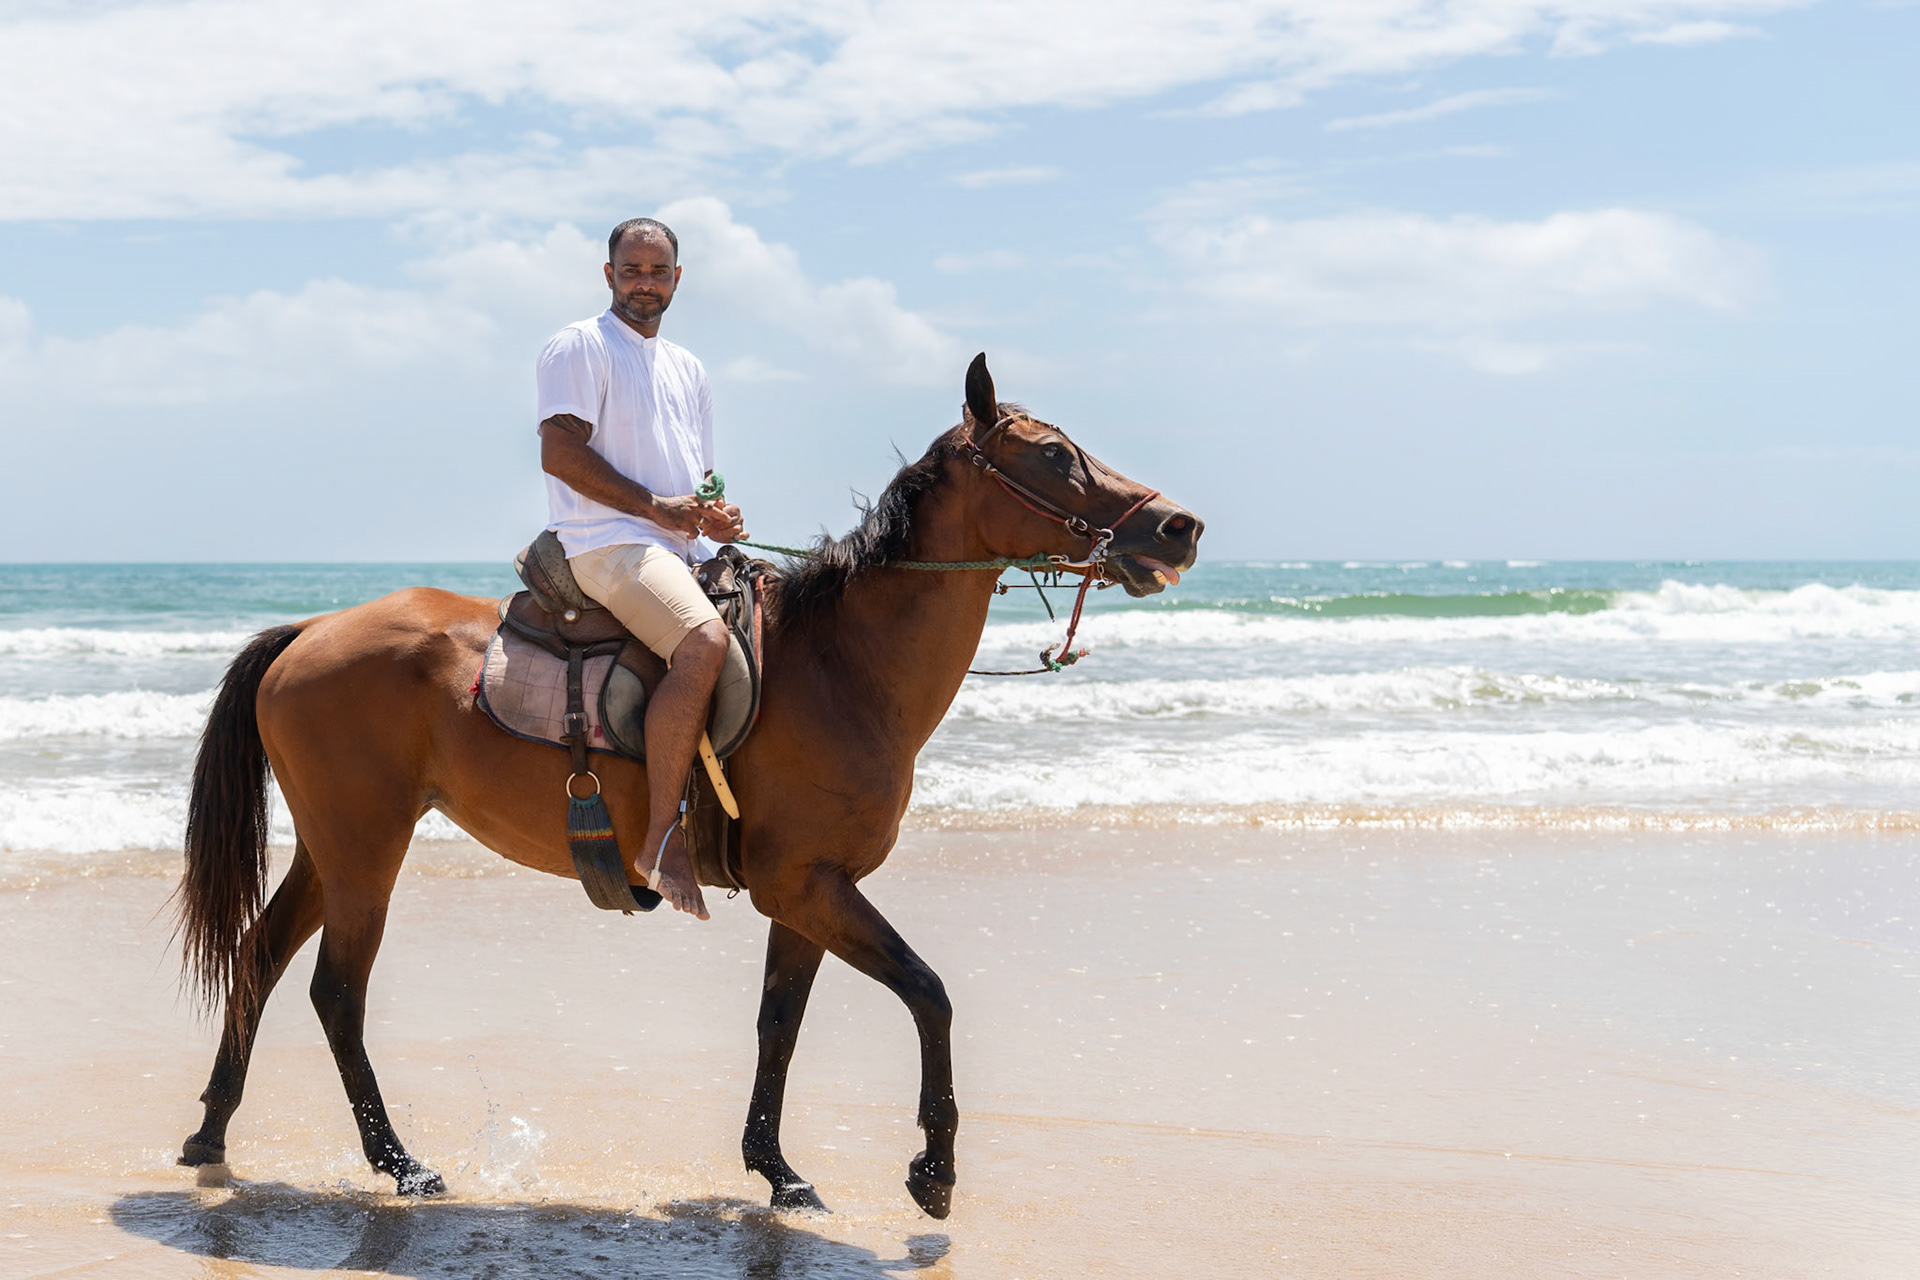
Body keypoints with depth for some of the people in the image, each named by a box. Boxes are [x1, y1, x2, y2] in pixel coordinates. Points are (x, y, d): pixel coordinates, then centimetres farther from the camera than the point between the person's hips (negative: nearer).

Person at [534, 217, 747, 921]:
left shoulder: (687, 368, 25)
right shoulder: (579, 346, 2)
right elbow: (560, 450, -10)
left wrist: (717, 514, 3)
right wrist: (656, 506, -14)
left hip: (681, 553, 9)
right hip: (608, 544, -9)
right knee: (704, 642, -33)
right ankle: (661, 837, -31)